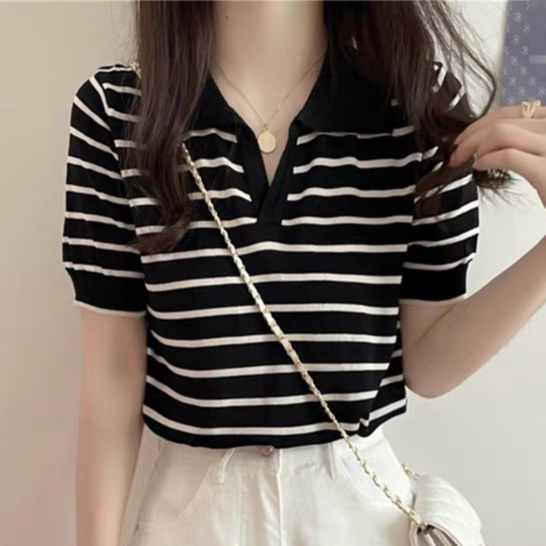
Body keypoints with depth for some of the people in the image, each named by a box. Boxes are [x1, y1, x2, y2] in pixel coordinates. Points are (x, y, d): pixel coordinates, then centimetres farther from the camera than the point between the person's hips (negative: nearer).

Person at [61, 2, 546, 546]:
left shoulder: (423, 104, -11)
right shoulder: (113, 109, -12)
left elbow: (427, 363, -8)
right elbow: (113, 365, -8)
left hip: (360, 498, 1)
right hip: (193, 502, 0)